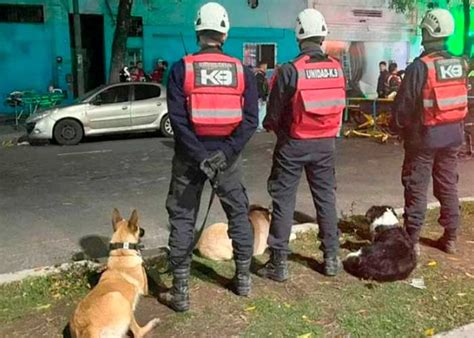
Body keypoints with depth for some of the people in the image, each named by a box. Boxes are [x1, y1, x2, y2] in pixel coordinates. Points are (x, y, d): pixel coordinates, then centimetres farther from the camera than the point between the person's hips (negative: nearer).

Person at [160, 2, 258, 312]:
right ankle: (243, 279, 27)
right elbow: (250, 119, -8)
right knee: (239, 214, 17)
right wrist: (226, 152, -12)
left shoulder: (182, 69, -4)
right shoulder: (242, 70, 1)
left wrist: (200, 157, -13)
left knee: (183, 219, 6)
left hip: (190, 156, -1)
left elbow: (178, 118, -13)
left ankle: (180, 292, 10)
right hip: (227, 155, 2)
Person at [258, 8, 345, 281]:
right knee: (326, 198, 15)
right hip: (326, 143, 4)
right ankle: (332, 258, 23)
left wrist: (272, 127, 12)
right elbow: (341, 106, 7)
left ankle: (279, 263, 8)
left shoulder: (290, 71, -15)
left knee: (284, 201, 4)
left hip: (294, 144, -4)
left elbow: (274, 113, -9)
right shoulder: (337, 68, -1)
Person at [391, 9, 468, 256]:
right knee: (448, 186, 15)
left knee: (416, 188, 3)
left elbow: (403, 105, -13)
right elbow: (463, 100, 12)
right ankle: (450, 238, 23)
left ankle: (412, 239, 7)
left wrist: (399, 126, 4)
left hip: (424, 136, -6)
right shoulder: (460, 65, 3)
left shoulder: (420, 66, -17)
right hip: (453, 135, 6)